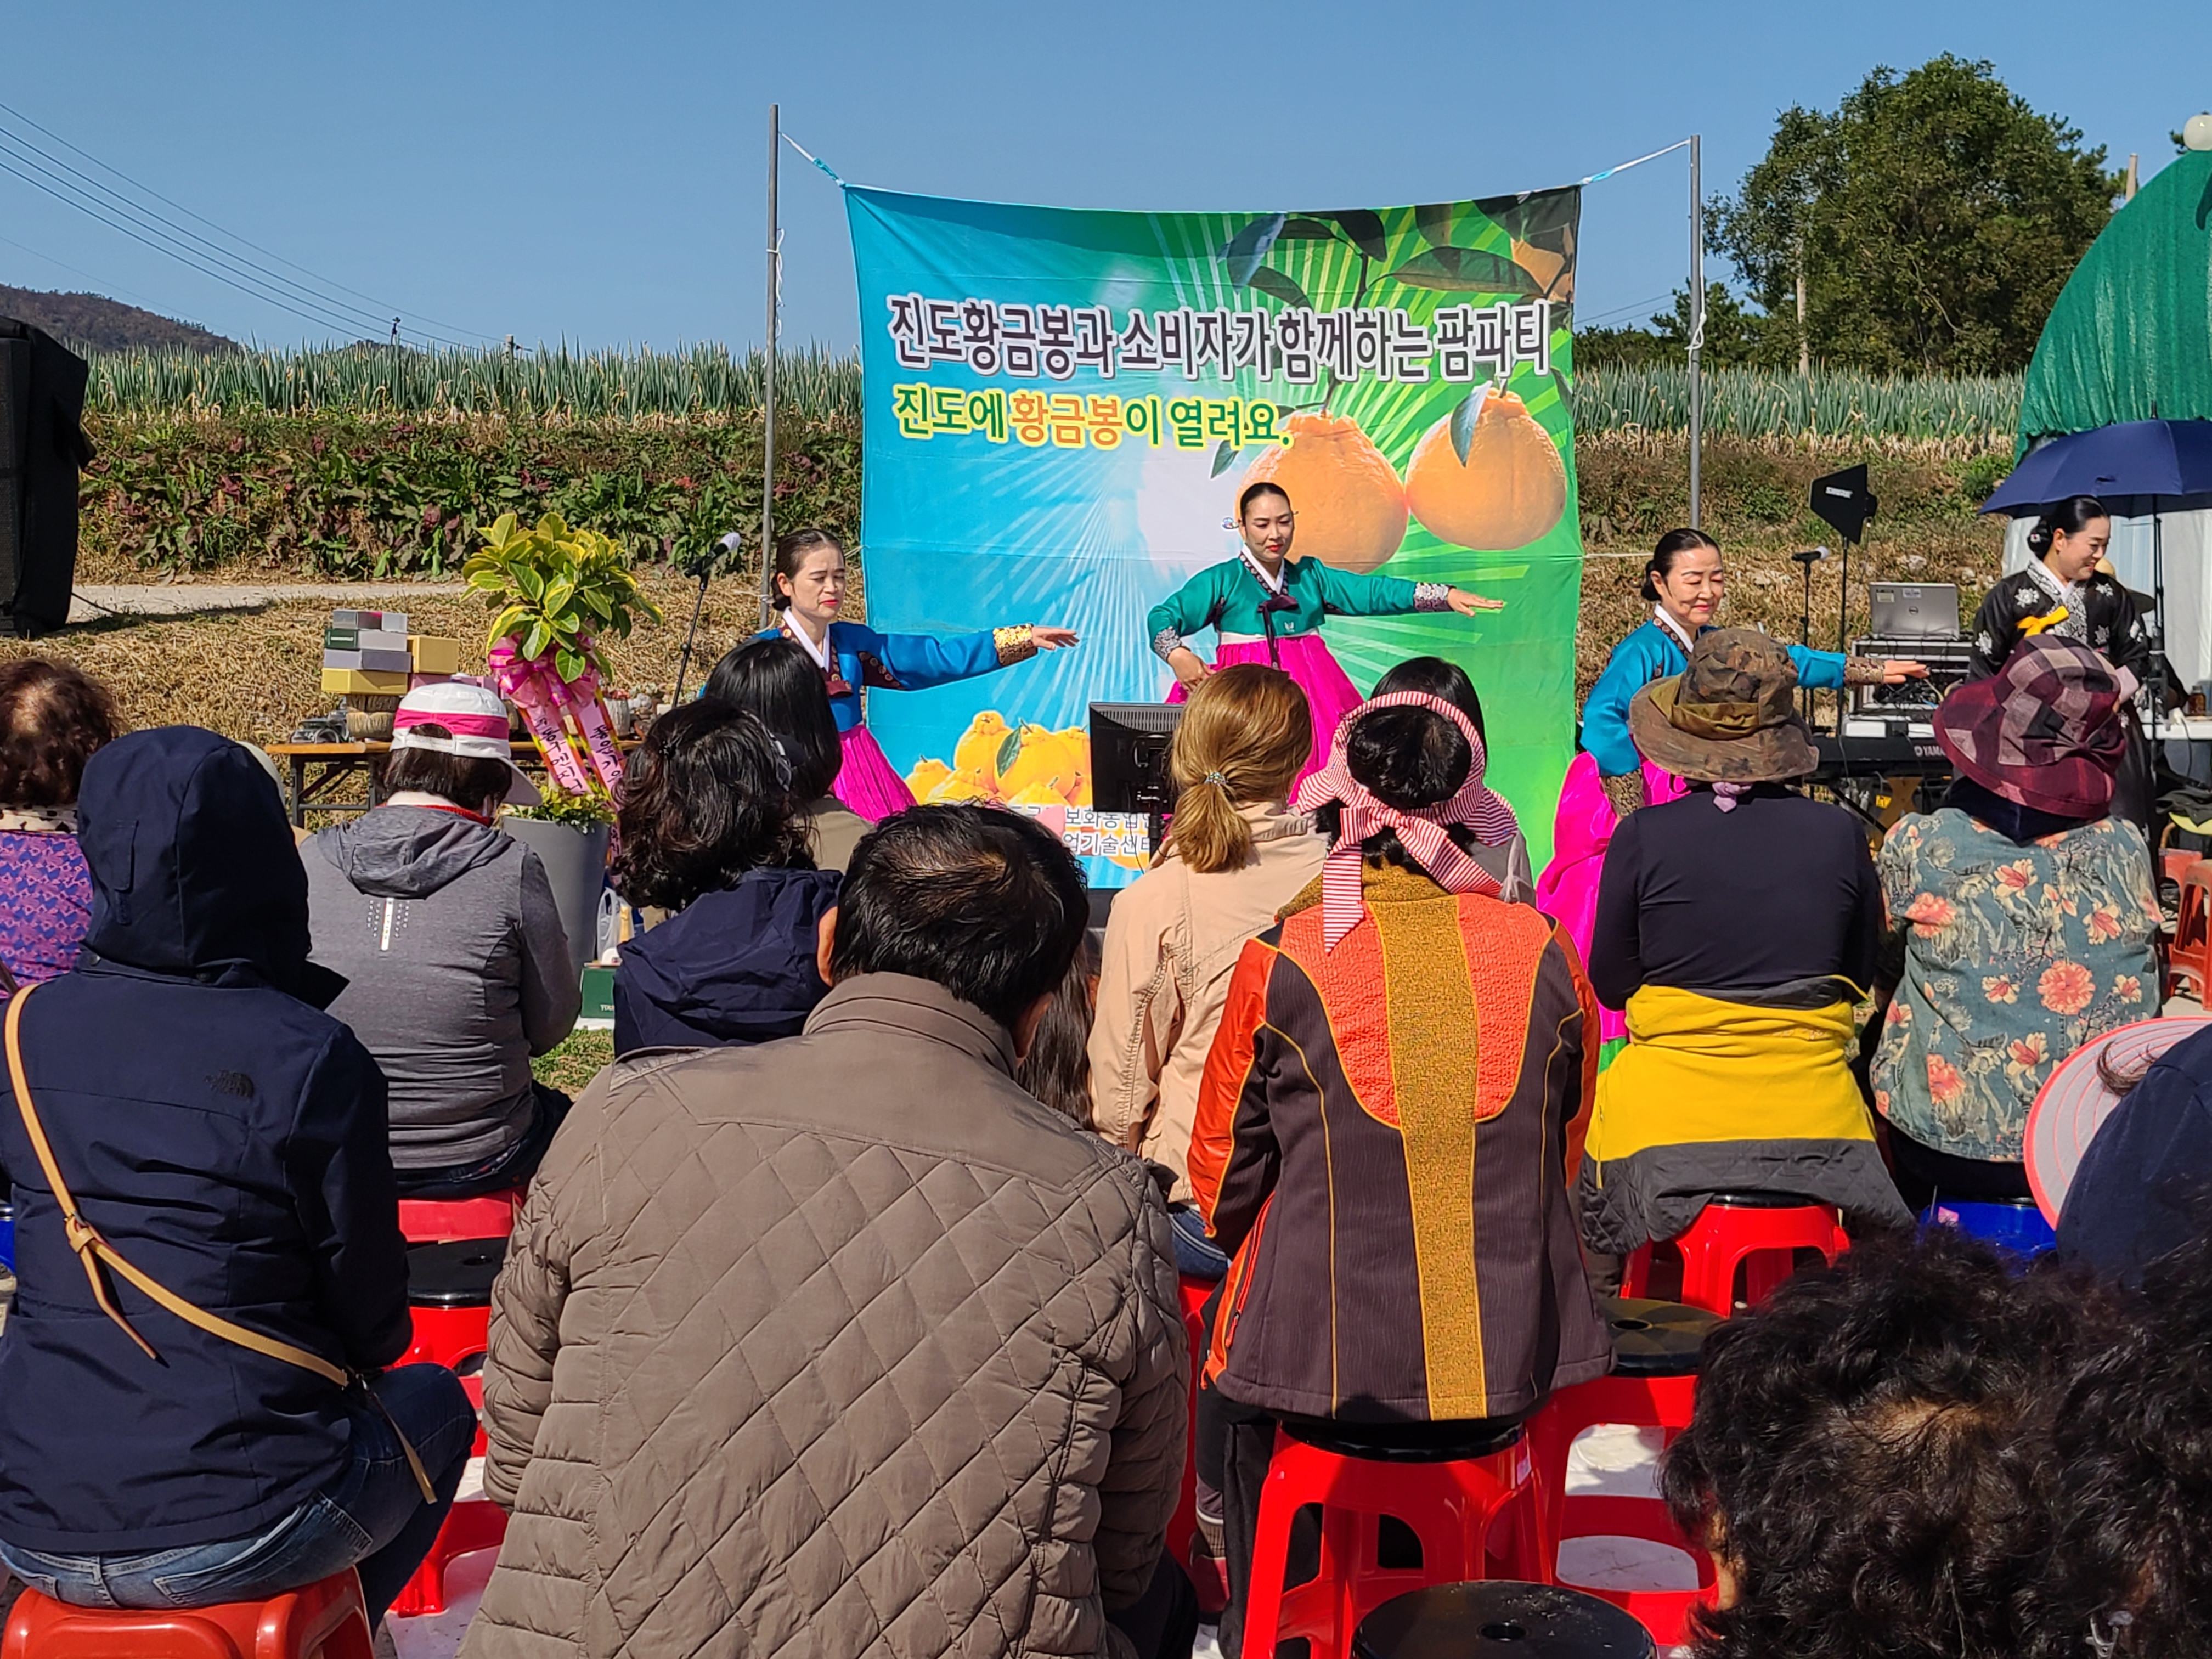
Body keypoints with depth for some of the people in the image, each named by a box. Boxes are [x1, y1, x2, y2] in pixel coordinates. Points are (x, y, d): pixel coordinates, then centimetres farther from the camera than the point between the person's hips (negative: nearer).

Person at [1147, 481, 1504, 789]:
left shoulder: (1311, 576, 15)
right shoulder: (1221, 581, 3)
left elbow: (1372, 591, 8)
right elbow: (1163, 617, -3)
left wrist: (1446, 595, -3)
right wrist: (1178, 656, -25)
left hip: (1312, 694, 4)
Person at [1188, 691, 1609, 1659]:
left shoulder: (1281, 964, -12)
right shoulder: (1544, 953, -4)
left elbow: (1224, 1183, 0)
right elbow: (1565, 1157, 11)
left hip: (1324, 1367, -3)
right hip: (1516, 1366, 3)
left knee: (1238, 1386, 22)